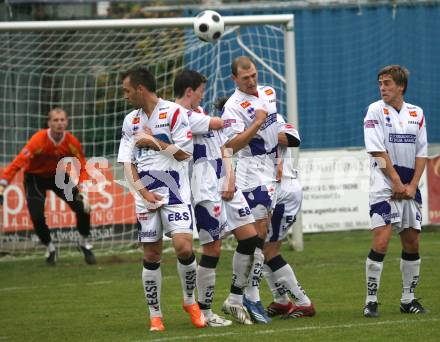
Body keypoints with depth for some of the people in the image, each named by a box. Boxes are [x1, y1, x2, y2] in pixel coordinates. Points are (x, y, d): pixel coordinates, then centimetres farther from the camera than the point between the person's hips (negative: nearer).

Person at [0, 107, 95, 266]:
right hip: (35, 177, -3)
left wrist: (82, 190, -22)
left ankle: (84, 243, 17)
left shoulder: (72, 142, -18)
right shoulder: (38, 140, -30)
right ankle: (50, 249, 14)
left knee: (82, 207, -11)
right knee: (37, 216, -16)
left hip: (58, 175, 3)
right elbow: (18, 163, -34)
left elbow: (82, 167, -8)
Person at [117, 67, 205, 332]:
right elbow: (127, 164, 9)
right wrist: (143, 192, -4)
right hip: (146, 195, 4)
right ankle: (155, 315, 11)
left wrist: (152, 141, -8)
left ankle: (190, 300, 7)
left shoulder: (174, 112, -5)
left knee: (184, 248, -16)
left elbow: (184, 153, -9)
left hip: (175, 193, -4)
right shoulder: (131, 121, 11)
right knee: (151, 256, 2)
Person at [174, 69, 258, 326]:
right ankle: (205, 311, 6)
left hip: (225, 186, 9)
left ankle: (236, 299, 16)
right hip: (205, 192, -9)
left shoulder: (200, 113, 20)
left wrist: (230, 179, 2)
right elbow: (218, 123, -10)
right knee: (213, 249, -6)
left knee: (250, 237, 5)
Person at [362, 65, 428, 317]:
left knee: (412, 243, 7)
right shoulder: (376, 110, -1)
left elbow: (422, 153, 8)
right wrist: (396, 181, -14)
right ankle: (371, 301, -10)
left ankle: (408, 299, 19)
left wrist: (412, 185, -4)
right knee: (381, 242, -14)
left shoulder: (416, 113, 10)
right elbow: (378, 150, -9)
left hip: (409, 186, 5)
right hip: (385, 185, -5)